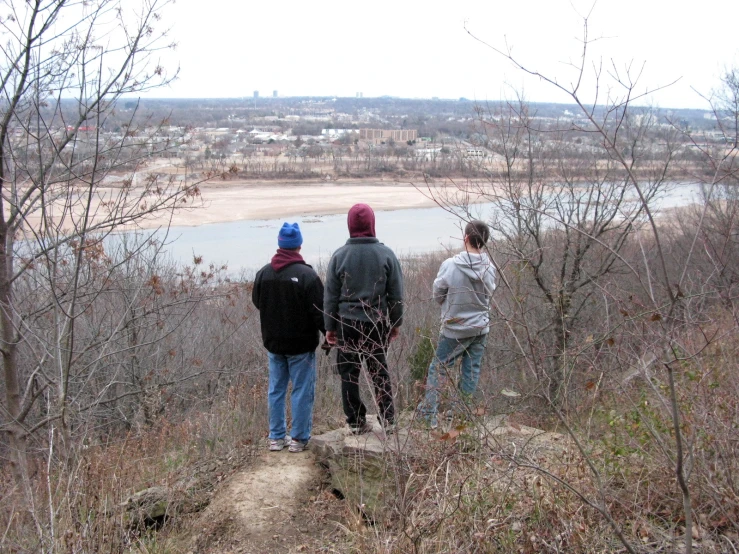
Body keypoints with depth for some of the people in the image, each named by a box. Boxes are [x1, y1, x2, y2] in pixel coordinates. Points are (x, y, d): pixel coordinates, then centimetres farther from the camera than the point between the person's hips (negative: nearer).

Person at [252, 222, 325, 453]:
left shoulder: (263, 273, -2)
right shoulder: (307, 275, -18)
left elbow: (257, 302, 12)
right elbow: (319, 312, -16)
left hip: (273, 342, 5)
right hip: (301, 344, -5)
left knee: (276, 389, 14)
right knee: (302, 390, 5)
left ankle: (276, 437, 20)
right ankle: (299, 438, 10)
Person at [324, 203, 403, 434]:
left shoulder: (339, 256, -5)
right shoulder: (386, 254, -4)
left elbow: (331, 296, -1)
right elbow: (396, 294, 1)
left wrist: (330, 326, 7)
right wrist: (395, 323, 12)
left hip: (347, 324, -1)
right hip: (377, 323, 1)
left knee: (349, 374, 8)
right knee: (380, 372, 12)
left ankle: (356, 422, 13)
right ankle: (387, 420, 14)